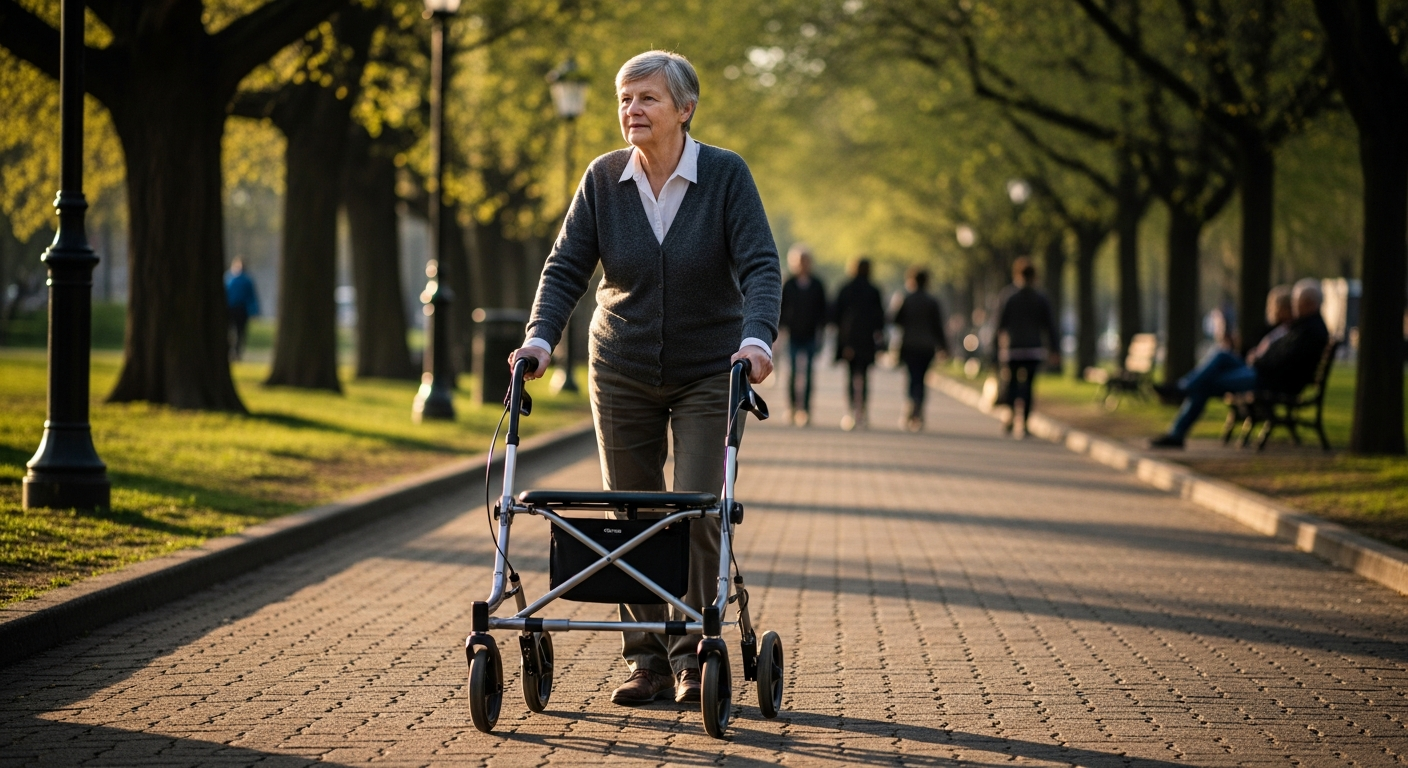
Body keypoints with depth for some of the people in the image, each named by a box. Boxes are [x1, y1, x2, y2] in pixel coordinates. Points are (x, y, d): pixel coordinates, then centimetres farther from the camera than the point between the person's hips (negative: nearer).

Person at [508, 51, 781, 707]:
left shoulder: (726, 175, -11)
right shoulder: (603, 180, -4)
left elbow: (759, 266, -18)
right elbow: (566, 268, -5)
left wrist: (756, 338, -35)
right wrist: (540, 338, -21)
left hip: (708, 375, -3)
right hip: (622, 375, 3)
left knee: (698, 510, -9)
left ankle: (692, 655, 4)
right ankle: (647, 659, 13)